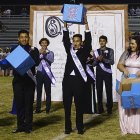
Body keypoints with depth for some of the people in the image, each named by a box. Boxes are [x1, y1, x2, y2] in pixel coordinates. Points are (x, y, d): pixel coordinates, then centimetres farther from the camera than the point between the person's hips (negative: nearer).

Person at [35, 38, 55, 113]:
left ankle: (48, 108, 6)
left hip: (47, 74, -1)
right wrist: (39, 54, -19)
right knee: (39, 91, 2)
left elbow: (51, 61, -15)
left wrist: (44, 54, -24)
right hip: (39, 73, 1)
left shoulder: (50, 53, 4)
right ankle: (38, 108, 6)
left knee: (48, 91, 0)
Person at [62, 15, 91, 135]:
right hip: (67, 79, 3)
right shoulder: (69, 50, 11)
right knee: (67, 104, 5)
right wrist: (65, 24, -7)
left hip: (79, 80, -3)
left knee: (79, 104, 3)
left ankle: (80, 127, 11)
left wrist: (86, 24, -14)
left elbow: (88, 41, -8)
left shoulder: (84, 51, 4)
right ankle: (68, 127, 13)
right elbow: (65, 39, 2)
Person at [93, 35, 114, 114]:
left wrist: (103, 59, -21)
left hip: (107, 73, -2)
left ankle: (109, 108, 7)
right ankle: (100, 108, 11)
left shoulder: (110, 51, 1)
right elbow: (94, 64, 6)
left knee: (109, 91, -1)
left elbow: (112, 62, -8)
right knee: (99, 91, 2)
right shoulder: (96, 51, 8)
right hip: (99, 73, 2)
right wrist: (97, 59, -14)